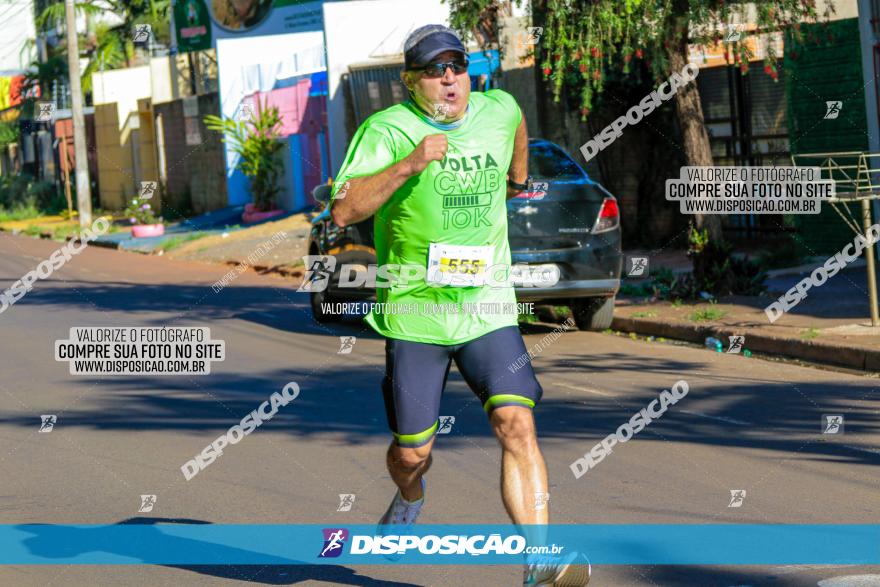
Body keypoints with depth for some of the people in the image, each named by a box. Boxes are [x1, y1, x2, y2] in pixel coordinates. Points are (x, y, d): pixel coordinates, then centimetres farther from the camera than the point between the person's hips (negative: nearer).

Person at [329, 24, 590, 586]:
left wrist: (518, 173, 44)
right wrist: (408, 165, -33)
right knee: (413, 452, 7)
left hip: (488, 308, 2)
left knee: (517, 424, -18)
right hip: (414, 313, -2)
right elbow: (344, 210, -24)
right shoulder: (386, 130, -12)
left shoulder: (499, 112, 2)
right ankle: (410, 498, 44)